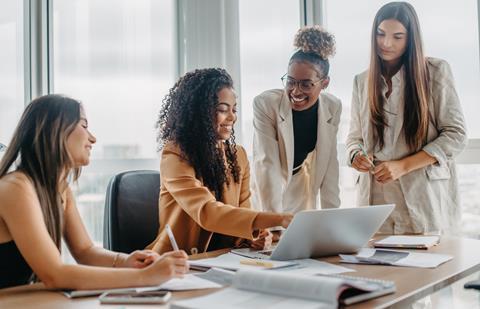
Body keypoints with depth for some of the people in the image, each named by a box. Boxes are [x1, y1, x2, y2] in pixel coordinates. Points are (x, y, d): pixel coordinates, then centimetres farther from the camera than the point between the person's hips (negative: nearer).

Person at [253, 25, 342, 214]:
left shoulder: (333, 107, -12)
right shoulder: (265, 104, -25)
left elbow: (330, 164, -9)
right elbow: (267, 164, -28)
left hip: (303, 193, 3)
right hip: (268, 191, -3)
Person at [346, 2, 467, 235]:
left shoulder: (436, 71, 0)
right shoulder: (362, 81, 12)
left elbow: (455, 135, -5)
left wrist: (402, 166, -14)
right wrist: (356, 155, -10)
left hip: (424, 198, -3)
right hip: (375, 200, 3)